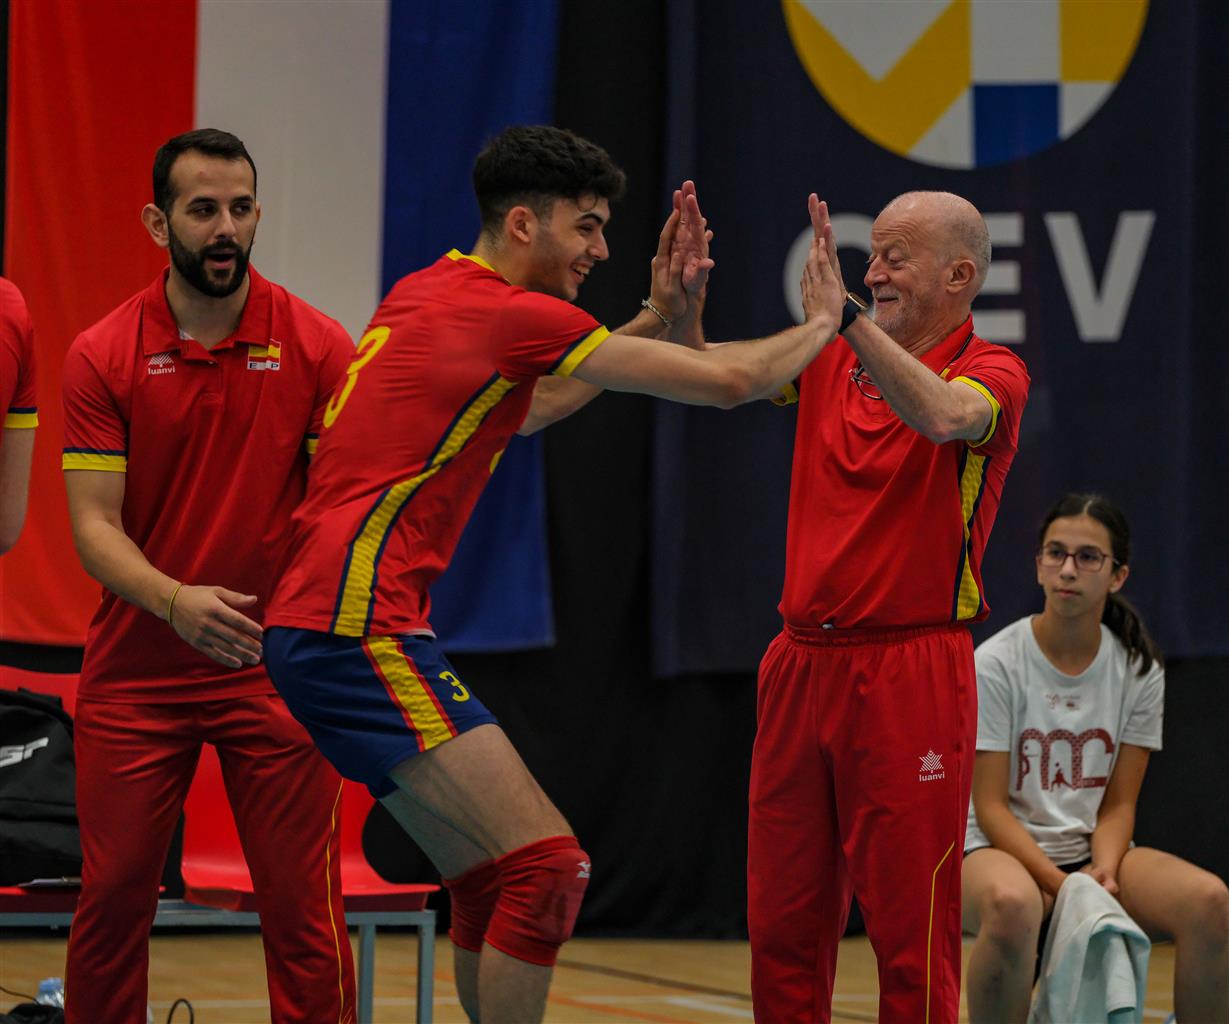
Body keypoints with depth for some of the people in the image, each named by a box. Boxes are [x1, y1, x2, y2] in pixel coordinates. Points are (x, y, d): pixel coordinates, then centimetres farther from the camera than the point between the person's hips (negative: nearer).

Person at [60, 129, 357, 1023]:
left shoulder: (318, 346, -2)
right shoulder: (102, 357, -2)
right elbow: (95, 523, -6)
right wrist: (175, 601, -25)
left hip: (276, 666, -1)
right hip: (136, 672, 1)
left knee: (302, 906, -2)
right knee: (113, 897, 4)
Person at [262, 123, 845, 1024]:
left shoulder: (426, 293, 16)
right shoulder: (511, 312, -10)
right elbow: (728, 381, -7)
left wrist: (659, 315, 25)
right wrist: (822, 321, 11)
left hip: (317, 627, 10)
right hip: (359, 632, -10)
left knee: (493, 880, 14)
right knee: (546, 867, -13)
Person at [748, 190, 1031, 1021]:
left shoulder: (992, 372, -6)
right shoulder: (834, 361, 12)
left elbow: (946, 417, -28)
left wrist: (847, 315, -32)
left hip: (909, 674, -6)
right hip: (801, 663, 6)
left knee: (911, 932, -4)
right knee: (783, 926, 8)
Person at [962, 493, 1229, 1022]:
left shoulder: (1138, 670, 2)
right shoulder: (995, 664, -9)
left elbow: (1117, 803, 3)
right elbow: (990, 806, -11)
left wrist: (1102, 873, -18)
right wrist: (1061, 885, -23)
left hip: (1094, 852, 4)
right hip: (1003, 850, -4)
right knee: (1011, 905, -42)